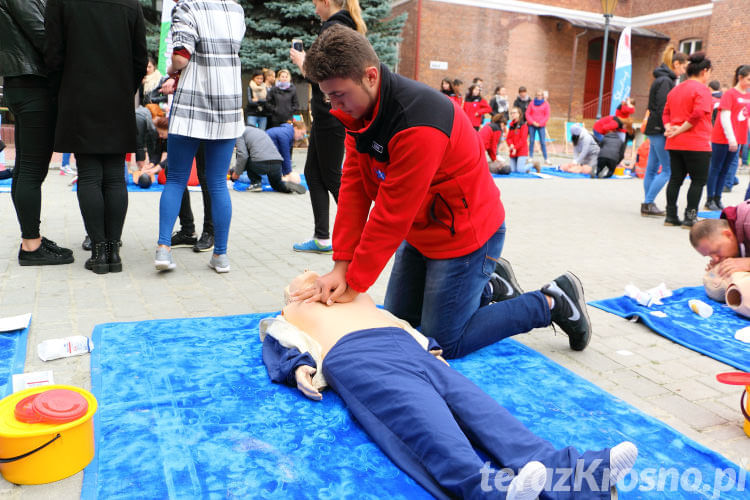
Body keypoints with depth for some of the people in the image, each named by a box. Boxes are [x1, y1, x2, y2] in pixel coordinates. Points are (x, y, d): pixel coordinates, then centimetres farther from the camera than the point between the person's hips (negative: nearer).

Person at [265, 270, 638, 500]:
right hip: (351, 355, -4)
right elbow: (279, 346, 13)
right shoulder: (291, 314, 32)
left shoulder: (357, 295, 41)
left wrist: (424, 344, 11)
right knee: (417, 415, -34)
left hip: (405, 345, 4)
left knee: (468, 399, -23)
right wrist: (299, 367, -9)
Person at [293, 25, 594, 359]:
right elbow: (354, 188, -6)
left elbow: (392, 215, -28)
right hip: (419, 233, 9)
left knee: (448, 341, -3)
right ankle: (488, 287, 31)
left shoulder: (419, 125, -33)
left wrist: (354, 284, -18)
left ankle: (554, 303, 12)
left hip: (464, 235, -9)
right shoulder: (359, 109, -5)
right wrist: (341, 266, -10)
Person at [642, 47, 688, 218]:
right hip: (659, 130, -10)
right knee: (668, 170, -7)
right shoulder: (665, 81, -12)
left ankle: (648, 205, 14)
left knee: (652, 168, 10)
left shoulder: (665, 80, 18)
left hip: (655, 131, 10)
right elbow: (662, 109, -19)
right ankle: (648, 204, -6)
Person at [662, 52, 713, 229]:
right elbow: (698, 114, -21)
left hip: (675, 143, 7)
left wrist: (669, 128, -3)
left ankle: (671, 216, 14)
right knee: (698, 181, 2)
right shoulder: (702, 89, -10)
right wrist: (680, 130, -14)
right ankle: (690, 218, 1)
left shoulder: (675, 89, 14)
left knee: (675, 179, 12)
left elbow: (666, 112, 12)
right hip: (696, 144, -7)